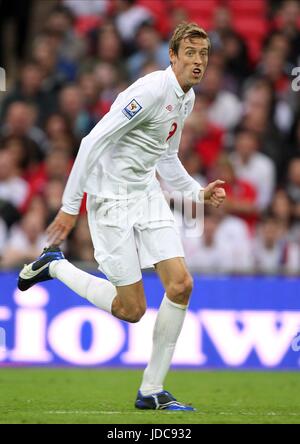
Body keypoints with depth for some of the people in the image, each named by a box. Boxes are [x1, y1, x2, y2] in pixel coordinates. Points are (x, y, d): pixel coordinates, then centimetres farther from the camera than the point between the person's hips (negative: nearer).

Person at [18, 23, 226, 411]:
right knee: (132, 309, -5)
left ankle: (151, 391, 3)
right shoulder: (152, 90, -20)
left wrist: (198, 192, 8)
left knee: (181, 285, -7)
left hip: (148, 195, 8)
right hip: (112, 199, -8)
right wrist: (70, 205, -22)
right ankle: (54, 265, 18)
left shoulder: (186, 98, 9)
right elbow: (94, 141, -22)